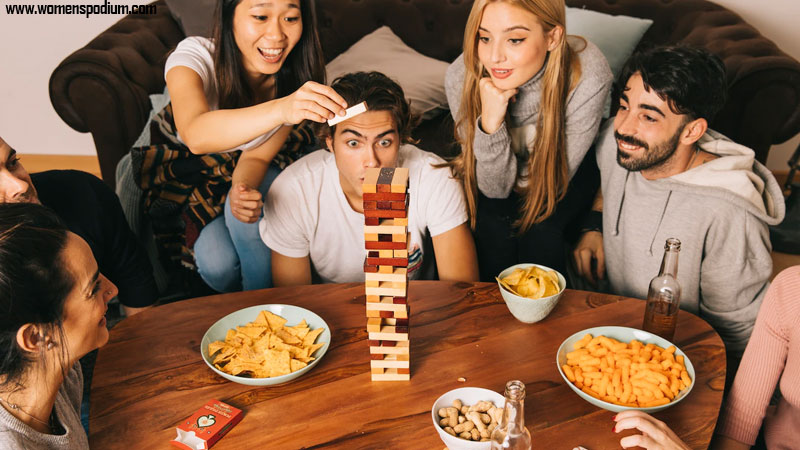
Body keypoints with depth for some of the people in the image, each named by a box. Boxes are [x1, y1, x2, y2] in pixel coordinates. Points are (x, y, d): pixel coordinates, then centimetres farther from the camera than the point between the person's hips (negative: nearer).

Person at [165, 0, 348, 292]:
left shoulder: (295, 78, -19)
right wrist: (280, 109, -65)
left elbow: (257, 156, -15)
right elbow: (196, 135, -50)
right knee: (217, 261, -25)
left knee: (247, 206, -32)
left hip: (242, 173, 2)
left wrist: (242, 189, -39)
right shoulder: (195, 56, -29)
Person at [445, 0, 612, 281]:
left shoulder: (588, 76, -33)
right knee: (493, 228, -26)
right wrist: (490, 124, -39)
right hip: (495, 176, 1)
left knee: (540, 230, -26)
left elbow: (551, 179, -19)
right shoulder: (461, 78, -28)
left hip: (564, 177, -1)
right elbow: (495, 188, -25)